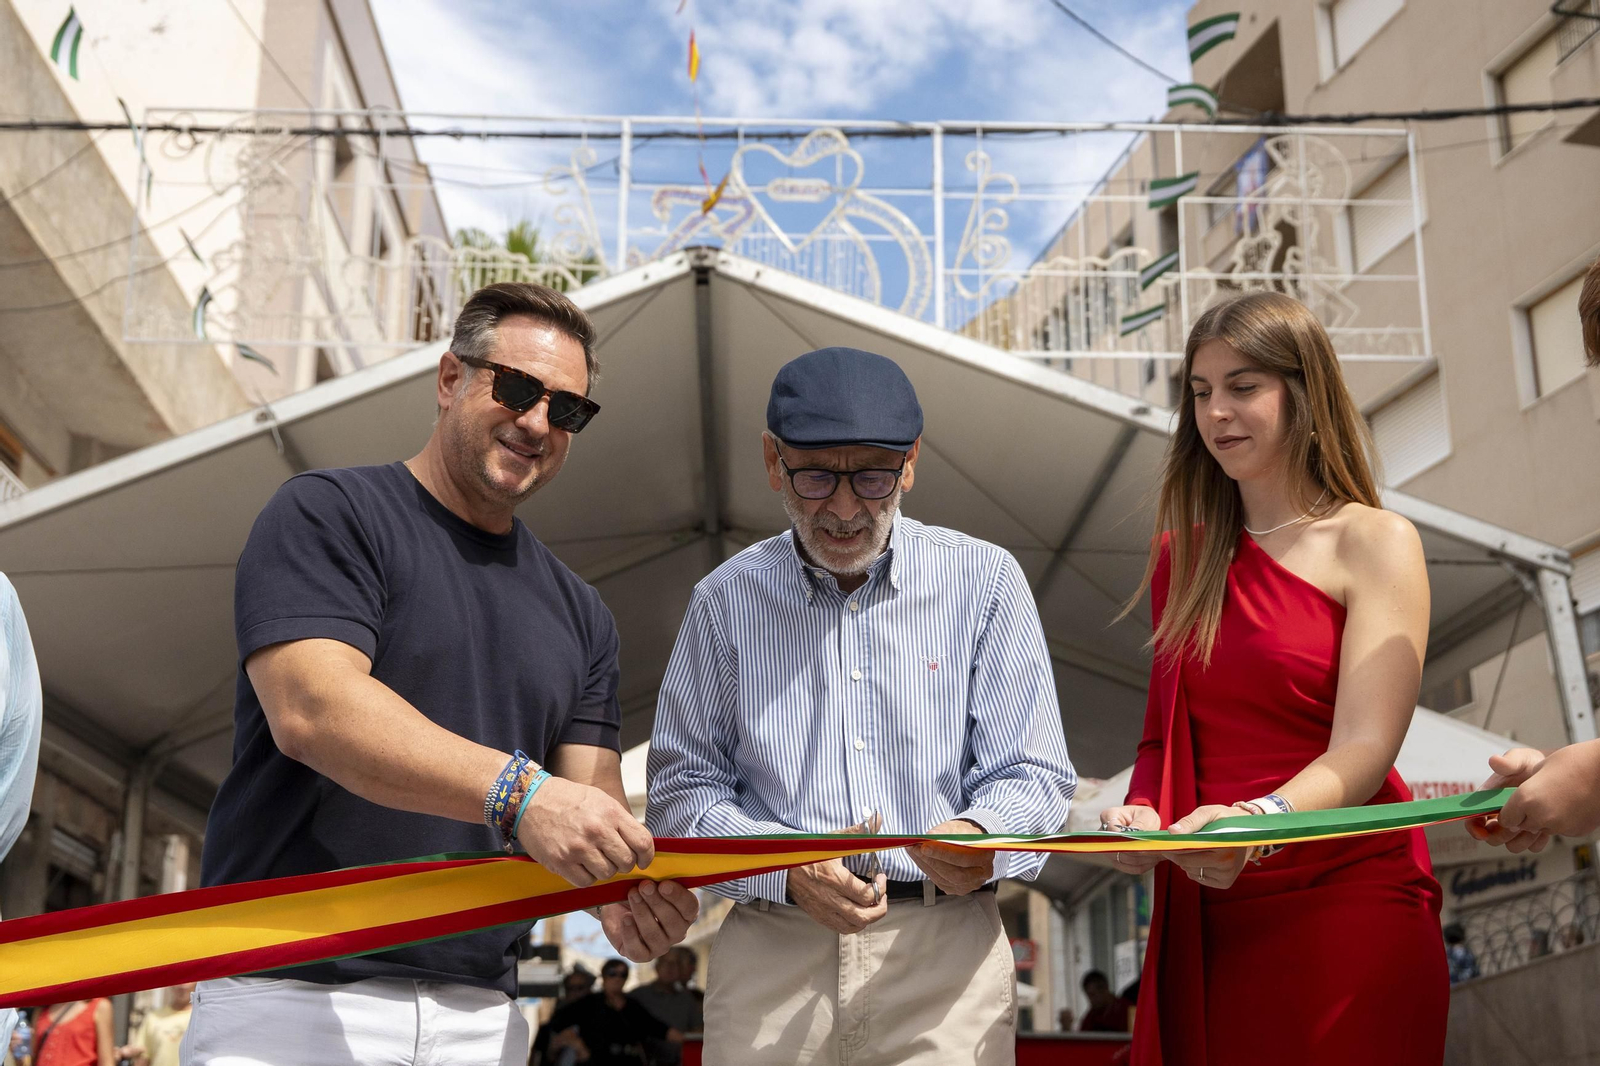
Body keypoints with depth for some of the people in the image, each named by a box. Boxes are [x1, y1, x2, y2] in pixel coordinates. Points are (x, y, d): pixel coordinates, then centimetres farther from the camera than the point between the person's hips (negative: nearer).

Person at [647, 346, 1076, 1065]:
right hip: (770, 959, 1)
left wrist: (980, 836, -19)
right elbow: (680, 791, 3)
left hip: (947, 955, 0)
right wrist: (788, 869, -14)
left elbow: (1032, 773, 4)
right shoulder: (726, 600, 5)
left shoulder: (985, 580, 3)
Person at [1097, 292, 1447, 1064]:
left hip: (1341, 905, -4)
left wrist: (1255, 822, -31)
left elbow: (1362, 752, -13)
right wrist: (1142, 814, -9)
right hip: (1203, 909, 4)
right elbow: (1162, 734, 12)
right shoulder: (1187, 556, 13)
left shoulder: (1374, 542, -2)